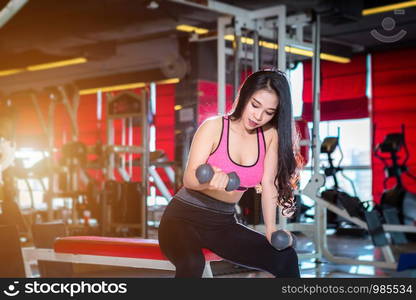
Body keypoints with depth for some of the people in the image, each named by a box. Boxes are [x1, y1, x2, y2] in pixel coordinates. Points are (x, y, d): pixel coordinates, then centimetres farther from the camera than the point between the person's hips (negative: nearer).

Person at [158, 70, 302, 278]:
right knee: (192, 265, -37)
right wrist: (209, 180, -42)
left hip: (223, 225, 5)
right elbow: (189, 179, -20)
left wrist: (271, 229, -14)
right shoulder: (213, 127, -13)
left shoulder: (271, 136, -2)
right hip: (184, 218, -5)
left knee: (286, 258, -9)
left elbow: (268, 183, -3)